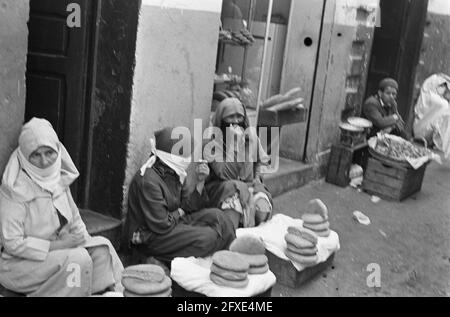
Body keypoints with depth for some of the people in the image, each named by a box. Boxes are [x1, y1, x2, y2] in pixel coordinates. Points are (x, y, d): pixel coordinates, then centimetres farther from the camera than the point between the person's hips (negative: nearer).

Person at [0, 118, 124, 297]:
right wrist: (57, 245, -22)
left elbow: (75, 220, 13)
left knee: (101, 247, -10)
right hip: (19, 263, -7)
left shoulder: (59, 178, 3)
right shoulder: (15, 190, -19)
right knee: (77, 259, -27)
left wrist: (88, 244, -3)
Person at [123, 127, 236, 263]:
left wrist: (200, 182, -6)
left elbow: (189, 206, 7)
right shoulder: (148, 181, -25)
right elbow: (162, 226, -26)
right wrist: (179, 213, -7)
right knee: (206, 238, -21)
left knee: (215, 215, -2)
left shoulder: (174, 173, 3)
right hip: (149, 237, -9)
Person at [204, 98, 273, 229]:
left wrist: (257, 177, 3)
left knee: (263, 211, -26)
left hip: (249, 185, 3)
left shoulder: (251, 136, 5)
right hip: (222, 186, -3)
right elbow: (224, 174, -19)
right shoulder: (213, 140, -8)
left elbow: (261, 161, 23)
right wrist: (234, 143, -20)